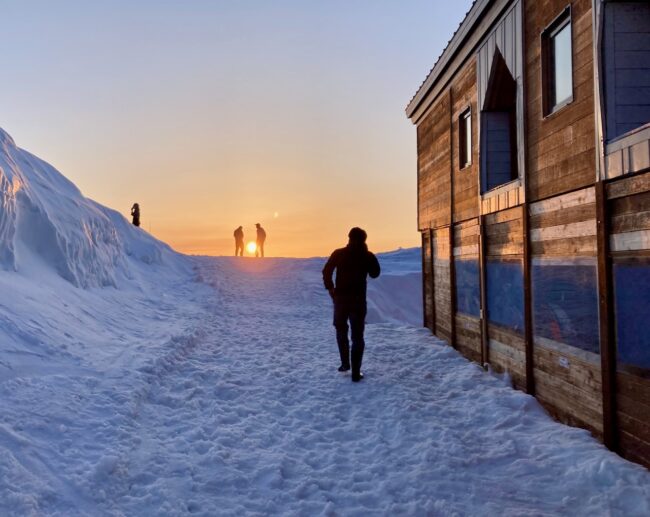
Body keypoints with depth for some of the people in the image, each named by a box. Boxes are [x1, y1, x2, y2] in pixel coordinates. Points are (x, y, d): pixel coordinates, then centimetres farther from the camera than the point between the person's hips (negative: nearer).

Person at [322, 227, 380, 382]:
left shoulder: (339, 253, -1)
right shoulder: (367, 256, -1)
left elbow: (326, 271, -5)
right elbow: (375, 274, 14)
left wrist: (330, 288, 5)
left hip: (340, 297, 1)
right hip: (358, 299, -1)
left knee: (341, 330, 22)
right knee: (357, 336, 3)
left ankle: (345, 363, 20)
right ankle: (356, 372, -1)